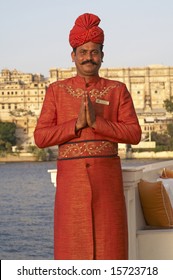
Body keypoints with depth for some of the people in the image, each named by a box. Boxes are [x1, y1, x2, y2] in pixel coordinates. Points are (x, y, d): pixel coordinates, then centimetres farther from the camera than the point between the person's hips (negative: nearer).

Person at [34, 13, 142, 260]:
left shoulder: (117, 90, 6)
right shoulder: (56, 91, 6)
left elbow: (134, 134, -3)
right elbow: (41, 137, -1)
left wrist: (96, 121, -15)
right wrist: (77, 124, -14)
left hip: (107, 178, 0)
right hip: (71, 178, 0)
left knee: (109, 245, 0)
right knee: (72, 246, -2)